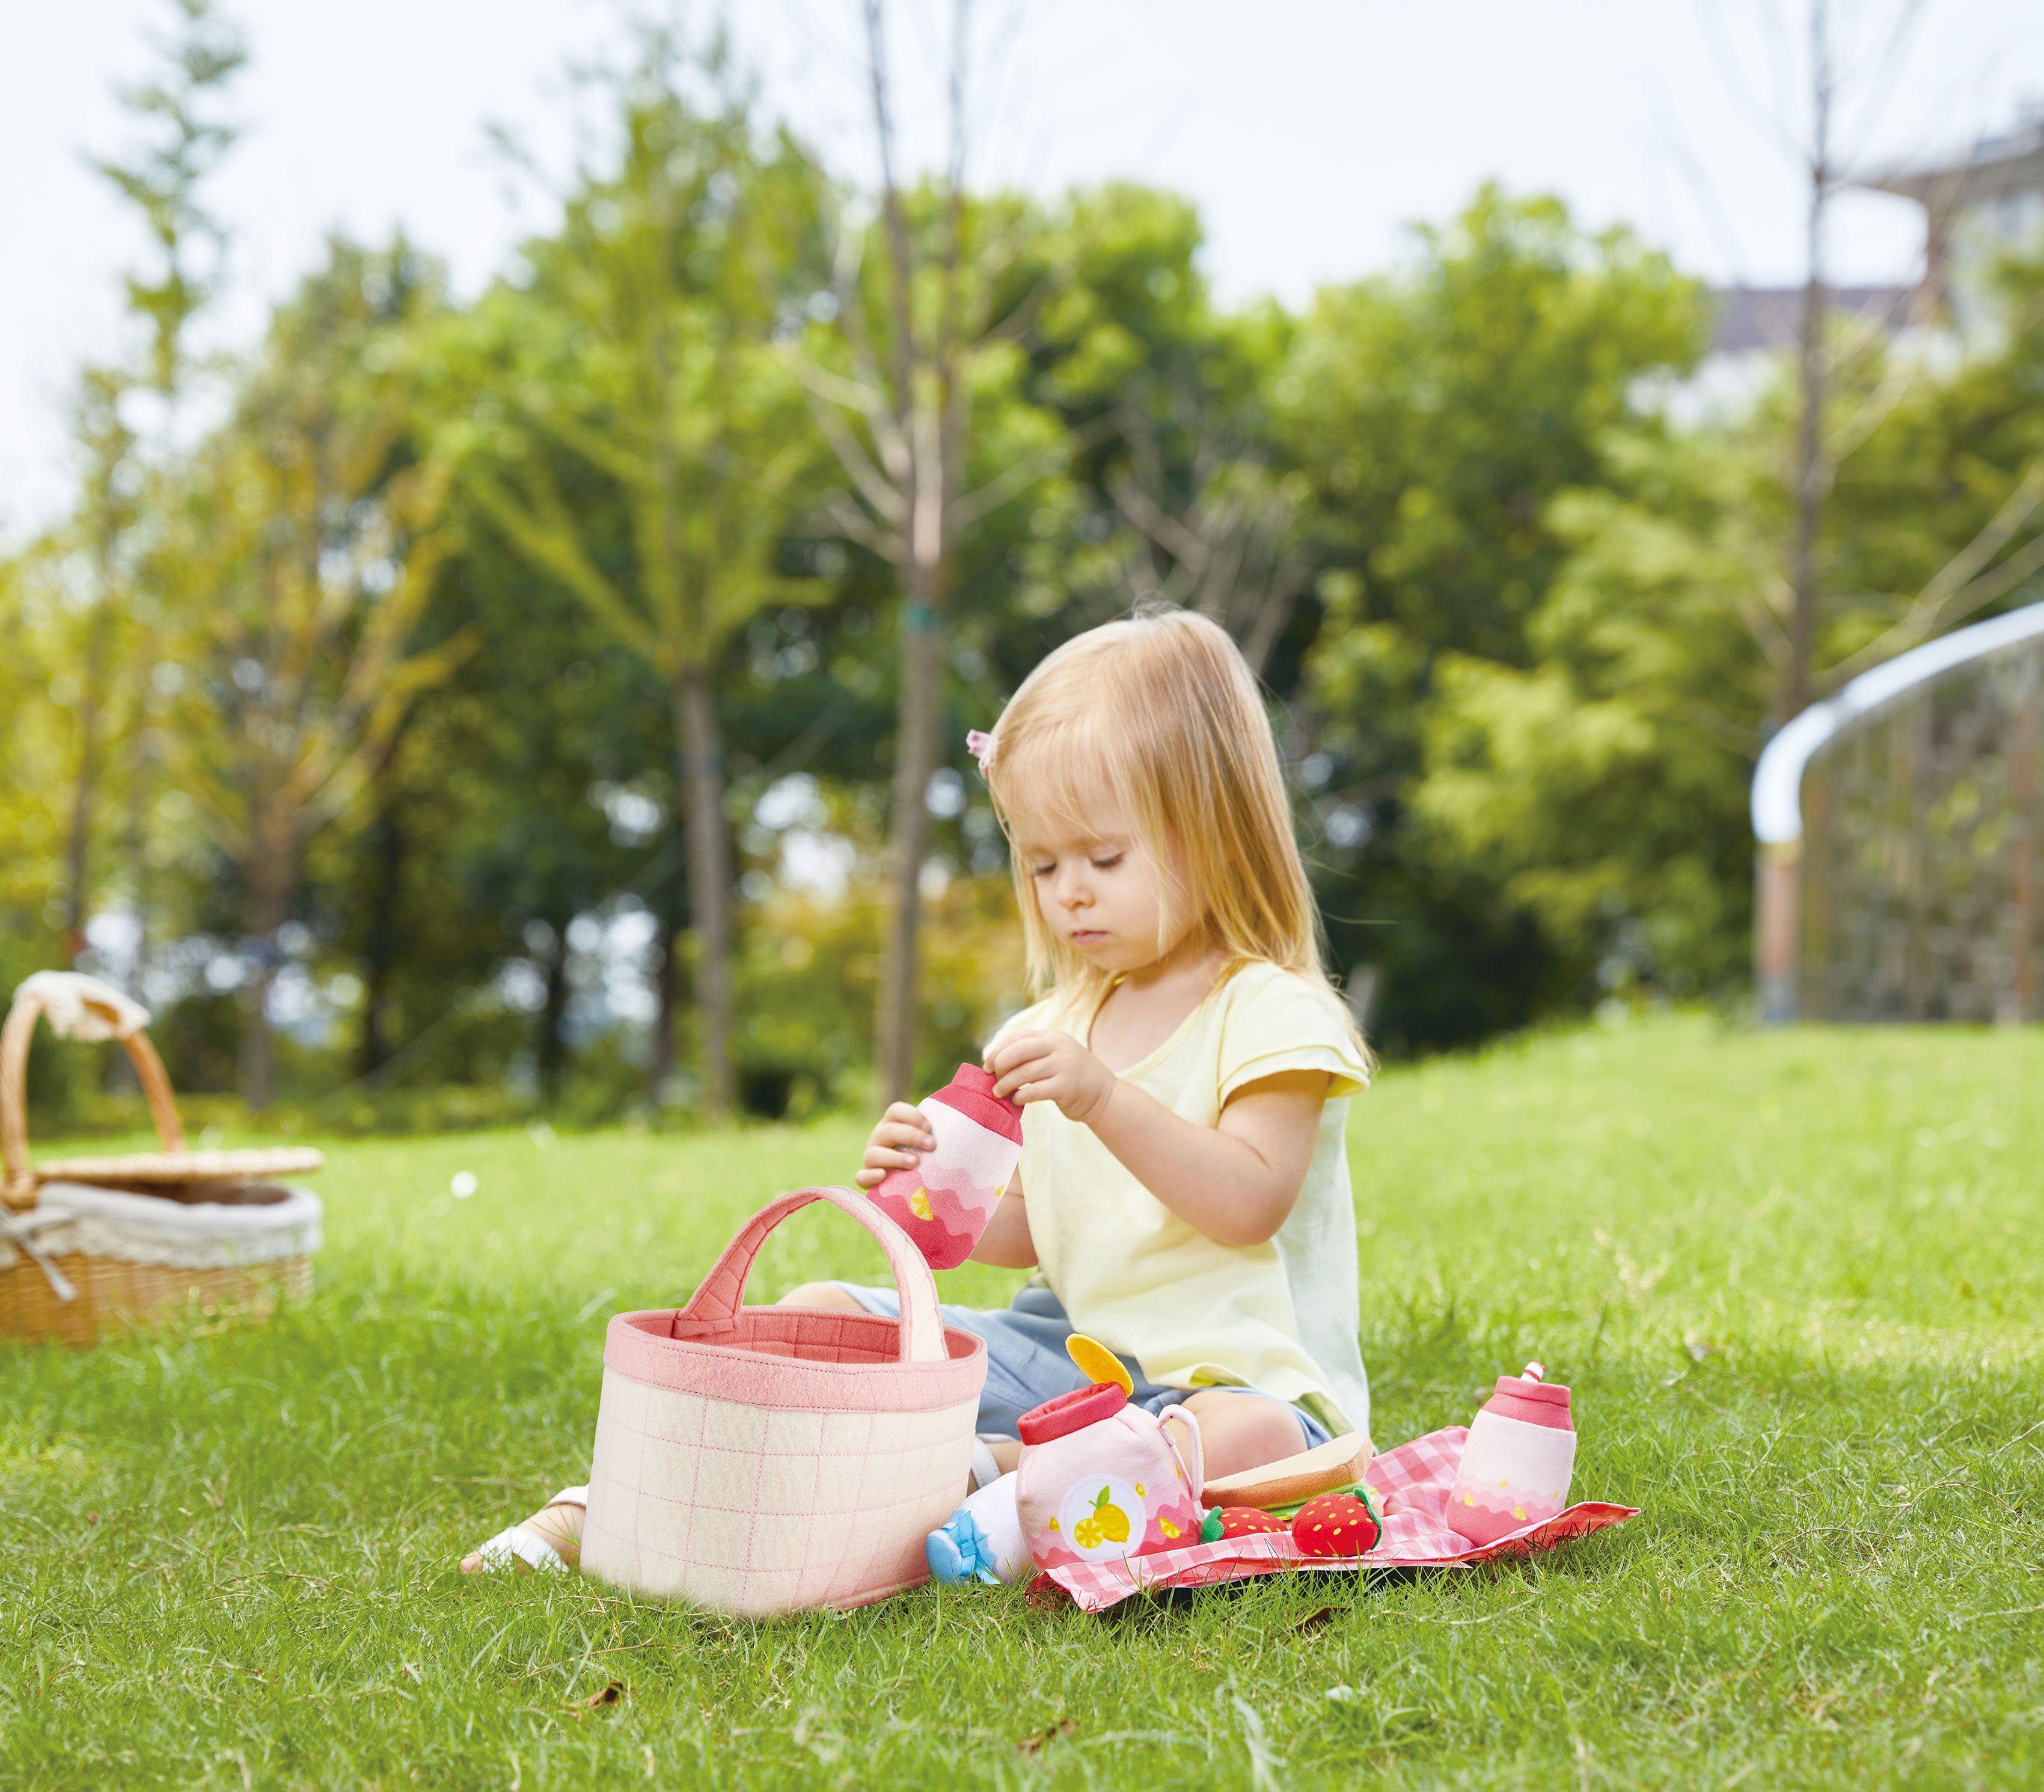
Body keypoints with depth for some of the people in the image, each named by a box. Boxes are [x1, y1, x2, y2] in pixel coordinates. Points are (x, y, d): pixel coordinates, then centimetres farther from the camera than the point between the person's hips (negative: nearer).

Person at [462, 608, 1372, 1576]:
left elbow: (1251, 1202, -22)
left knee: (1253, 1443, -41)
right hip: (1064, 1345, 7)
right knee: (815, 1315, -1)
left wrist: (1104, 1100, -31)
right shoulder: (1064, 1022, 13)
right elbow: (1024, 1230, 11)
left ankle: (989, 1473, -33)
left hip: (1230, 1373, -6)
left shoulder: (1273, 1013, -8)